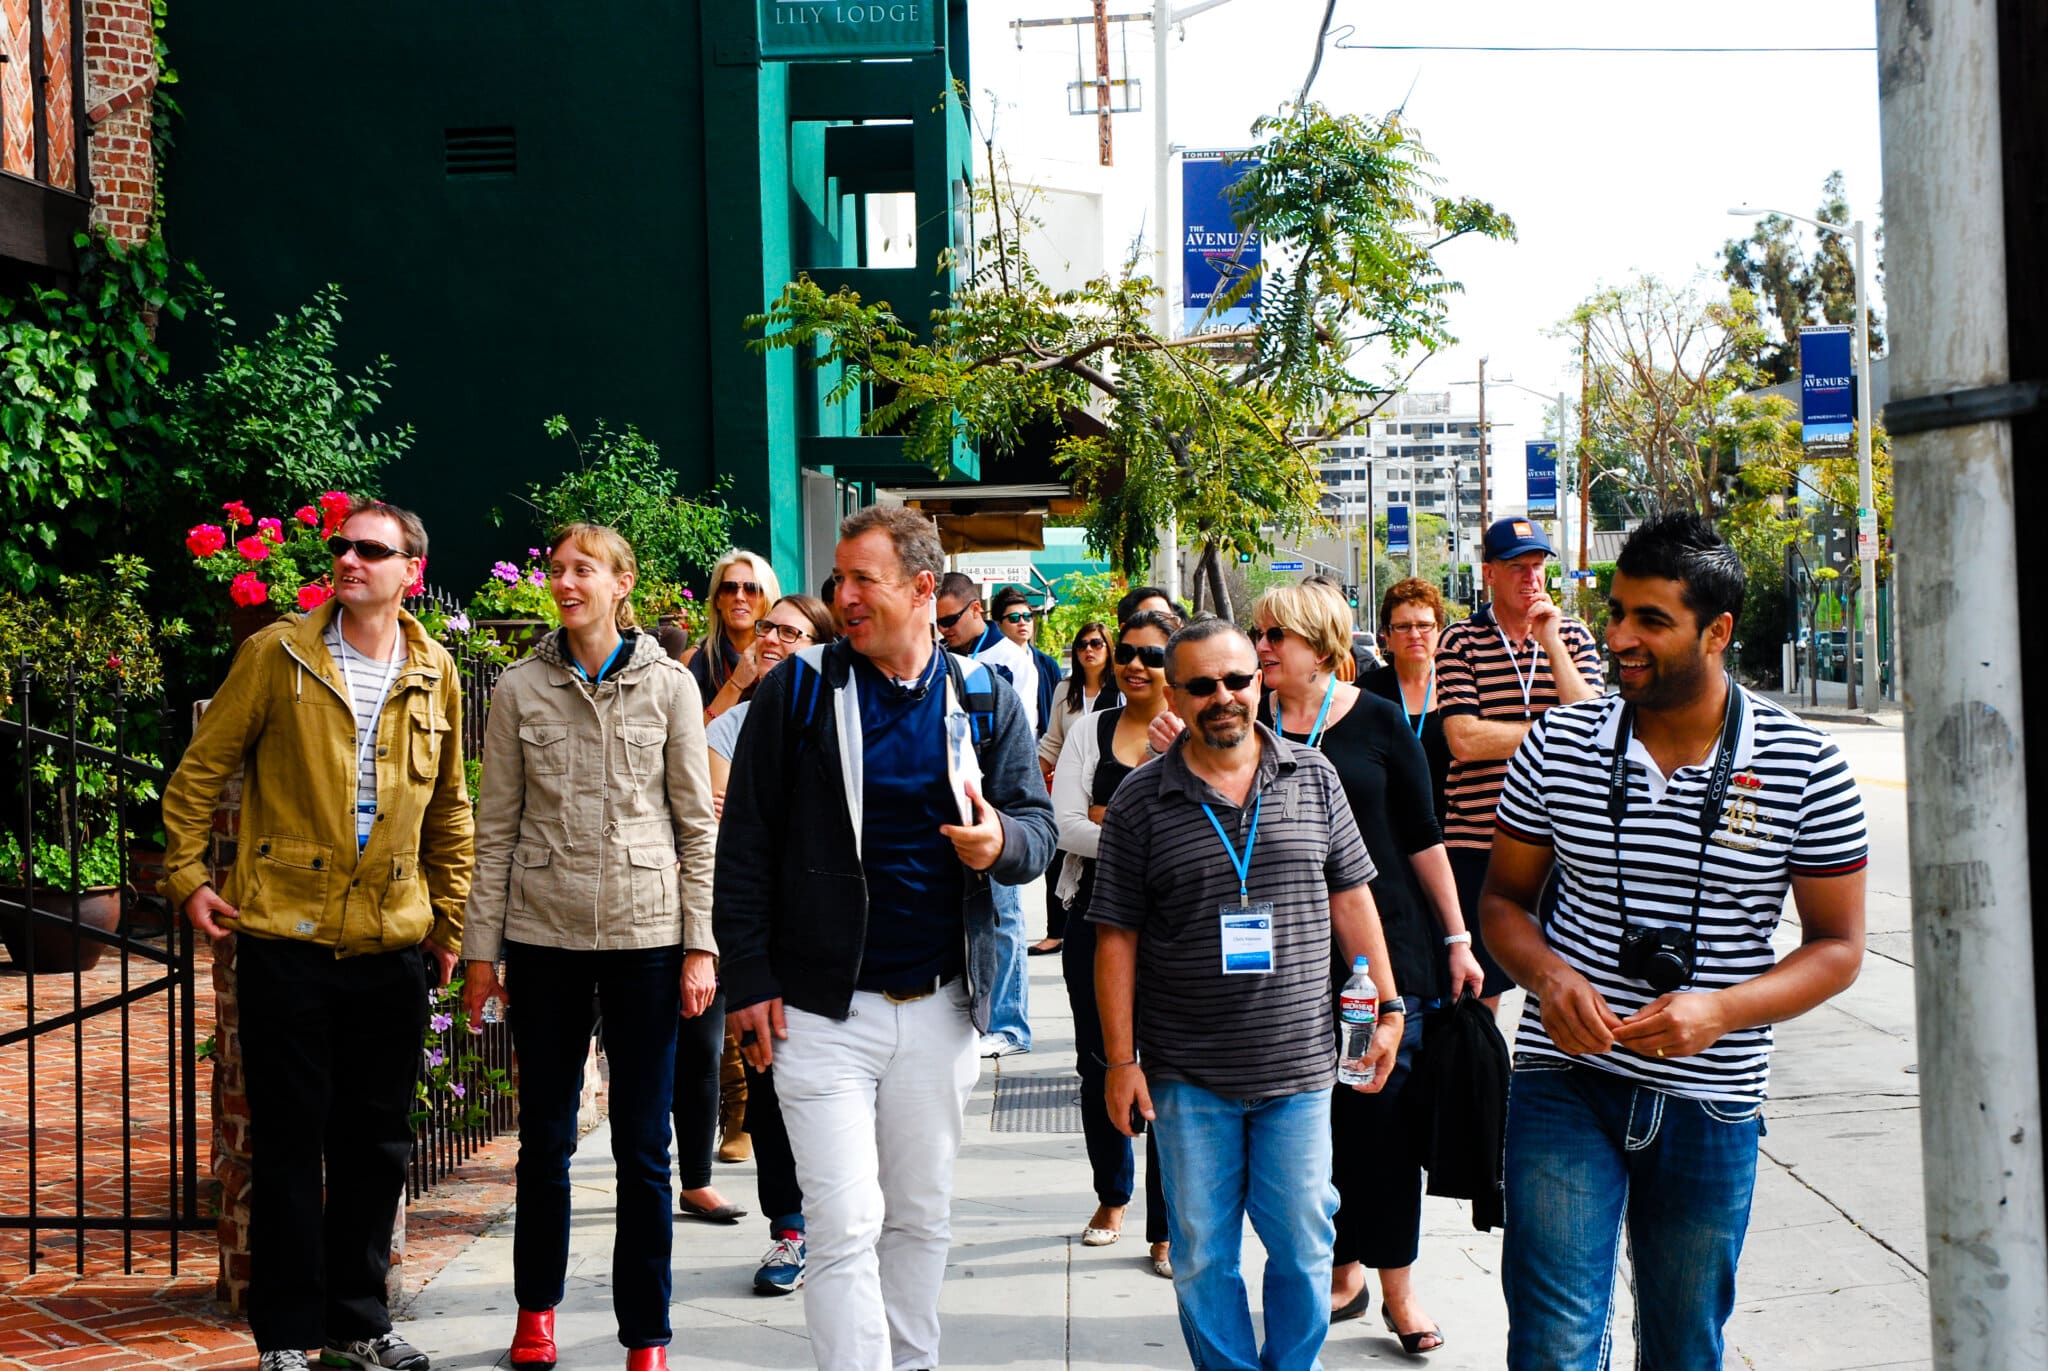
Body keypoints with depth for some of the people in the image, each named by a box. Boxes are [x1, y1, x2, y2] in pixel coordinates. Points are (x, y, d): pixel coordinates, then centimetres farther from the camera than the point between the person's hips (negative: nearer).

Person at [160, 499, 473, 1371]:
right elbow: (201, 768, 4)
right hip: (286, 938, -3)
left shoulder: (435, 676, 7)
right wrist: (187, 877, -1)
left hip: (393, 946, 3)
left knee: (377, 1142, 11)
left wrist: (448, 918, 13)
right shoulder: (278, 655, -2)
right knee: (289, 1140, 3)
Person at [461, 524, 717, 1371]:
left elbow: (697, 824, 3)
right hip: (544, 934, 1)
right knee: (544, 1135, 11)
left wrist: (700, 946, -2)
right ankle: (537, 1303, 30)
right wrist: (482, 949, 2)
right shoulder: (520, 689, 4)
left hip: (644, 933, -1)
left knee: (643, 1145, 2)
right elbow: (496, 827, 6)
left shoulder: (670, 686, 2)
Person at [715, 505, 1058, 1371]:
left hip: (939, 1007, 3)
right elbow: (745, 844, -2)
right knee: (846, 1228, -6)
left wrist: (1002, 841, -19)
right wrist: (749, 981, -7)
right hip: (823, 1009, -3)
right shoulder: (799, 689, -2)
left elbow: (1037, 825, 6)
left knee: (921, 1218, 15)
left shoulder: (986, 703, 5)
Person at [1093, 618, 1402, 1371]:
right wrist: (1120, 1059, -4)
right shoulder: (1140, 800, -2)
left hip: (1299, 1065, 1)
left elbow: (1351, 898, 10)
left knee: (1303, 1245, 8)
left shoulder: (1313, 777, 4)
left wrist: (1387, 1006, 6)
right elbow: (1117, 937, -1)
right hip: (1188, 1076, -1)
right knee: (1203, 1255, 7)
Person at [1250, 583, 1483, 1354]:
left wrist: (1457, 938, 1)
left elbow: (1421, 836, 3)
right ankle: (1343, 1269, 21)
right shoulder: (1251, 721, 5)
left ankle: (1397, 1287, 10)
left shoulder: (1377, 723, 0)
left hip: (1386, 938, -2)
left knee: (1385, 1107, -2)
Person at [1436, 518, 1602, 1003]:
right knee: (1478, 991, 6)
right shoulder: (1460, 642, 0)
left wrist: (1551, 644, -10)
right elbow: (1464, 740, -12)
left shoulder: (1572, 635, 9)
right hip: (1477, 841, -2)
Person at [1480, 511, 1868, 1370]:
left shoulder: (1804, 768, -6)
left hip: (1712, 1101, 0)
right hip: (1567, 1081, 0)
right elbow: (1503, 897, 8)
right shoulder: (1557, 746, -2)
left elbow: (1838, 946, -1)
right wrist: (1548, 976, -13)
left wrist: (1722, 1010, -18)